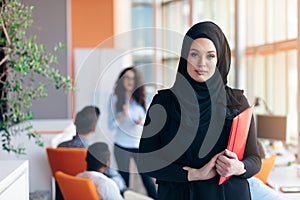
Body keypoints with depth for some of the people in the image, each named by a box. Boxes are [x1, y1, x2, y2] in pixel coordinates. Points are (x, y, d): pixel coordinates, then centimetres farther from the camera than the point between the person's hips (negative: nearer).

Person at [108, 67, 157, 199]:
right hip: (122, 147, -1)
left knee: (148, 180, -6)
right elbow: (111, 126, -3)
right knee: (124, 183, 5)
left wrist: (143, 122, -11)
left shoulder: (142, 99, 7)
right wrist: (123, 115, -19)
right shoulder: (115, 99, 0)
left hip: (140, 146, 1)